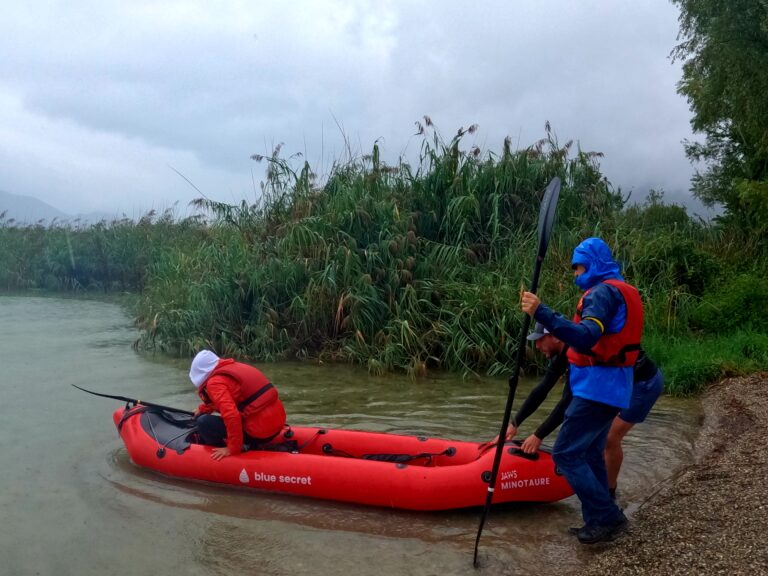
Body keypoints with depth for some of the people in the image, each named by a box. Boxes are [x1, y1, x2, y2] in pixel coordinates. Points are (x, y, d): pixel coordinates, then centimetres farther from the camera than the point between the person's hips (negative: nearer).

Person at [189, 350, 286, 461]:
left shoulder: (215, 382, -11)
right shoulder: (231, 367, 15)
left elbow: (231, 415, -25)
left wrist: (233, 449, -17)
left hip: (260, 430, -9)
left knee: (204, 422, -4)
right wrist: (202, 409, 44)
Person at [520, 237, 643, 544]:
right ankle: (601, 521, 23)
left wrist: (541, 312, -41)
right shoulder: (623, 292, 17)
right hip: (612, 388, 10)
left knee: (566, 453, -6)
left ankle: (608, 517, 0)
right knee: (590, 455, 17)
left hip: (597, 389, -10)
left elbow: (586, 337, -33)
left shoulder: (604, 292, -16)